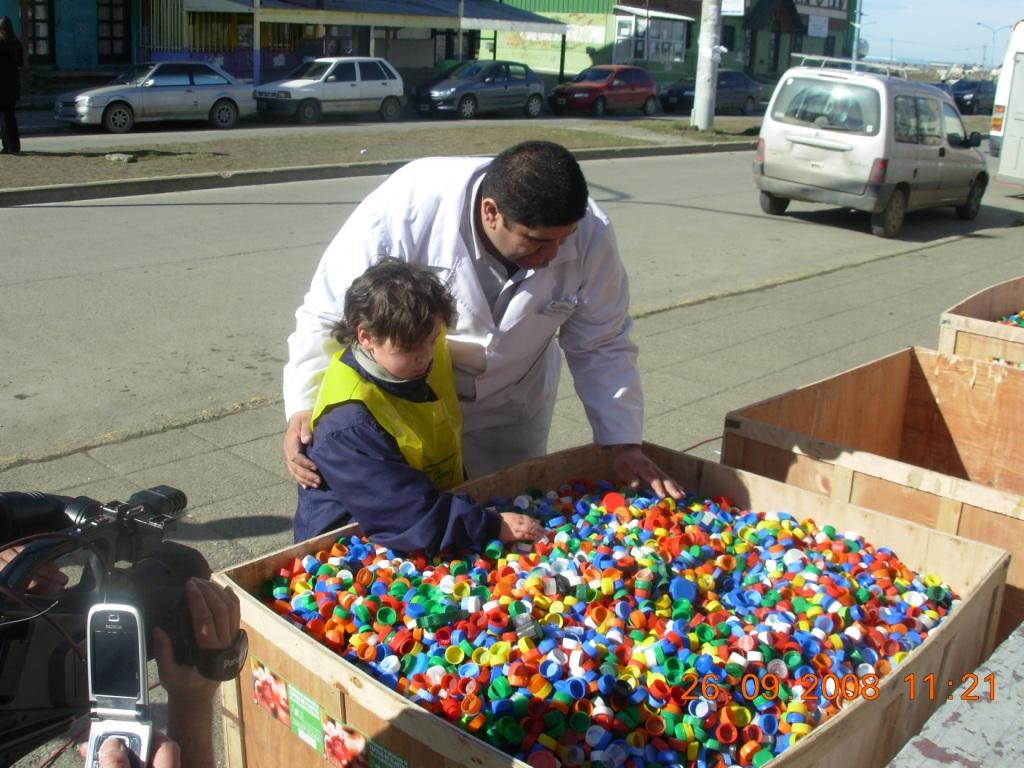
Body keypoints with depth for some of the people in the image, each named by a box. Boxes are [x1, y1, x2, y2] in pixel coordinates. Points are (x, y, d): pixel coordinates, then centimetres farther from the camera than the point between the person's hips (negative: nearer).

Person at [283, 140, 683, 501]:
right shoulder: (407, 206, -33)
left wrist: (624, 442, -16)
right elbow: (328, 315, -23)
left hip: (510, 412, 3)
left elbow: (601, 347, -11)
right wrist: (303, 407, -30)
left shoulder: (589, 233, -24)